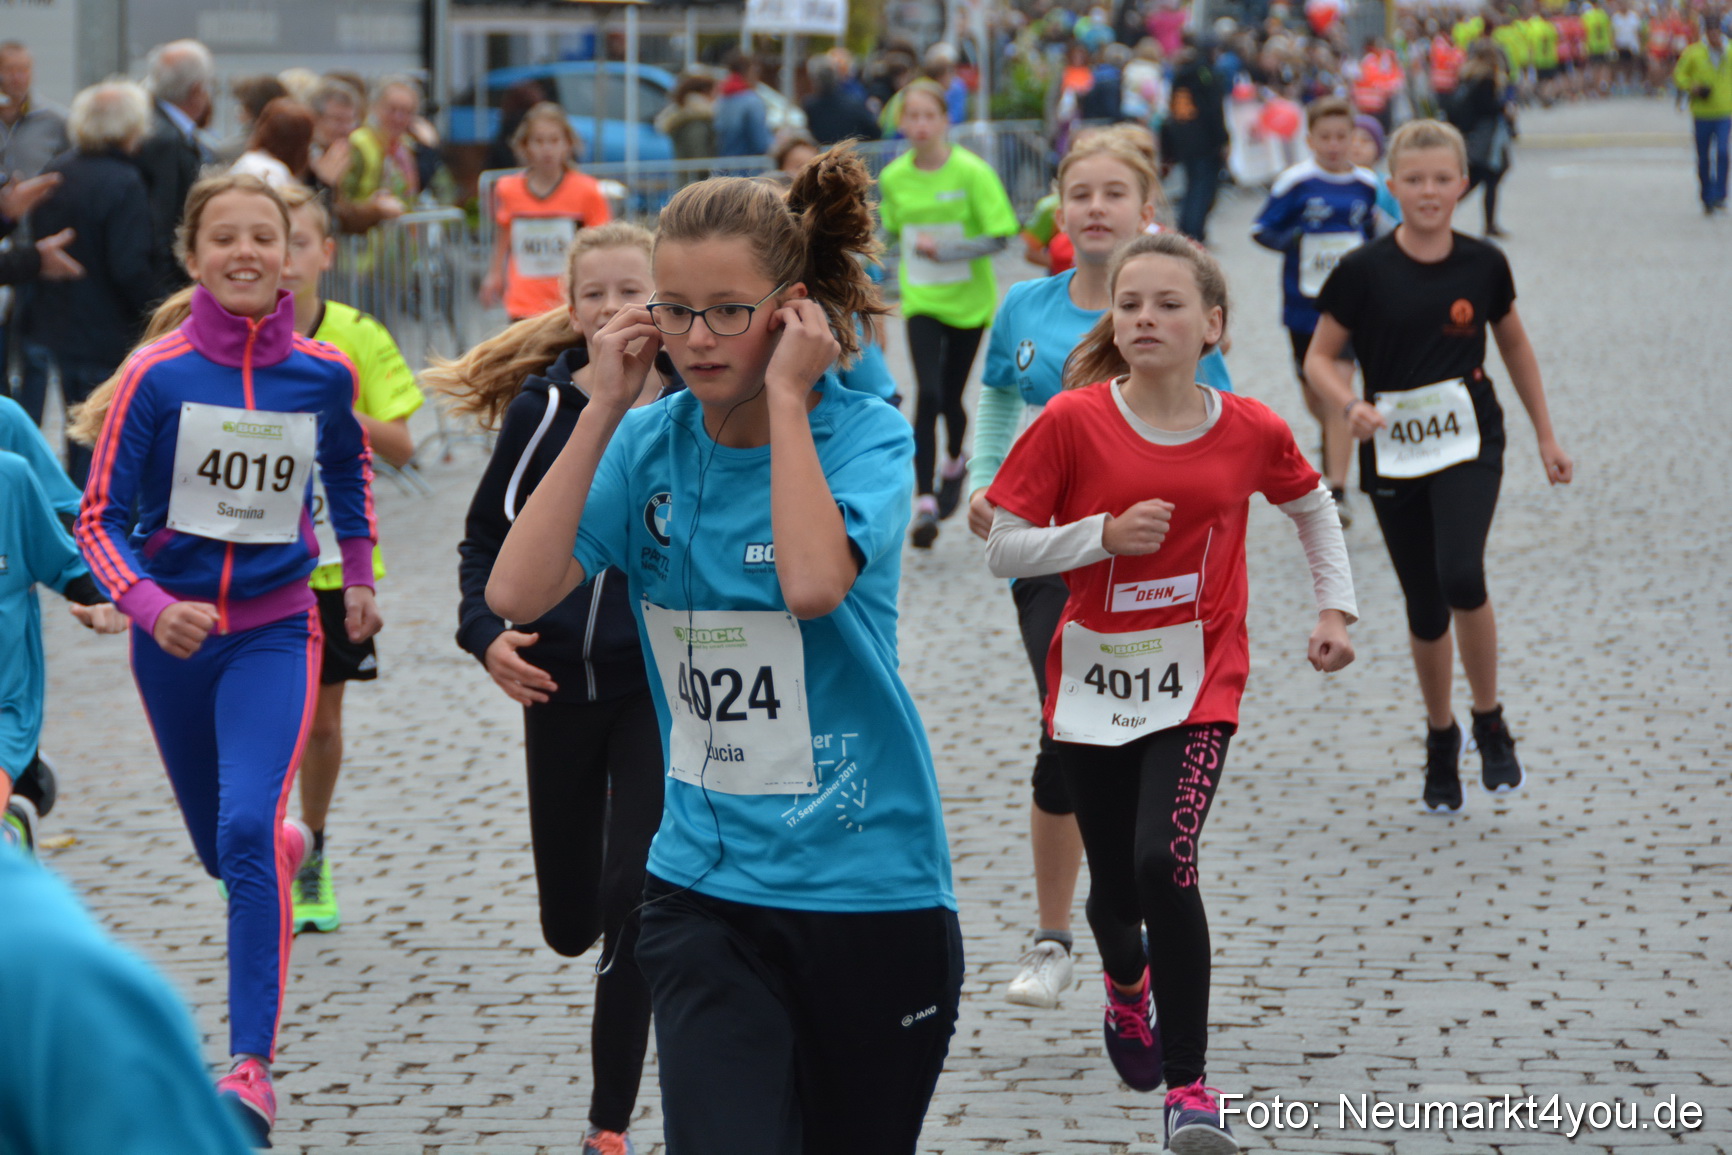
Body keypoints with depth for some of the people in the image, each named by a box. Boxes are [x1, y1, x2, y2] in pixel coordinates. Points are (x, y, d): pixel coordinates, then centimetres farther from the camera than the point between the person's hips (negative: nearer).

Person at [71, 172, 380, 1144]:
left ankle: (252, 1067, -23)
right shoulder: (157, 374, -12)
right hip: (174, 631, 2)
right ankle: (293, 845, 57)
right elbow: (103, 518, -10)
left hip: (274, 632, -1)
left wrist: (360, 573, 21)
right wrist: (152, 608, -26)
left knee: (248, 830, -22)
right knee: (223, 847, 18)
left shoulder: (324, 372, -7)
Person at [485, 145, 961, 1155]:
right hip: (706, 890, 2)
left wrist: (784, 393, -21)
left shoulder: (863, 435, -9)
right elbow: (517, 591, -12)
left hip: (870, 891, -1)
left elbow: (813, 582, -29)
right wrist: (605, 410, -12)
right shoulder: (650, 444, 1)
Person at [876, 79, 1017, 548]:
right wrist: (910, 270, 11)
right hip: (920, 302, 1)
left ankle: (954, 463, 41)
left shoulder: (972, 172, -13)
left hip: (968, 300, -1)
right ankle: (925, 502, -14)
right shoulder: (893, 178, -2)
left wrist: (944, 250, -25)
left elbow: (998, 237, -15)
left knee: (950, 396, 8)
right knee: (928, 395, -15)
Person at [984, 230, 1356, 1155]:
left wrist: (1335, 606, 10)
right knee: (1113, 894, 10)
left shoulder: (1251, 430, -4)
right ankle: (1127, 986, 50)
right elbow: (1003, 551, -7)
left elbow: (1311, 505, 17)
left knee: (1164, 861, -22)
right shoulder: (1073, 421, -10)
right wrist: (1105, 533, -19)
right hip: (1094, 679, 1)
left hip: (1199, 681, -1)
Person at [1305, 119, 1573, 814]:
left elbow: (1515, 346, 14)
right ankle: (1440, 738, 30)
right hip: (1393, 455, 1)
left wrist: (1545, 436, 17)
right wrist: (1351, 406, -21)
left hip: (1469, 447, -1)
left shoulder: (1483, 266, -1)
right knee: (1424, 608, 7)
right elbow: (1320, 357, -1)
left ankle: (1490, 723, -3)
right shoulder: (1364, 272, -7)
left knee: (1461, 575, -23)